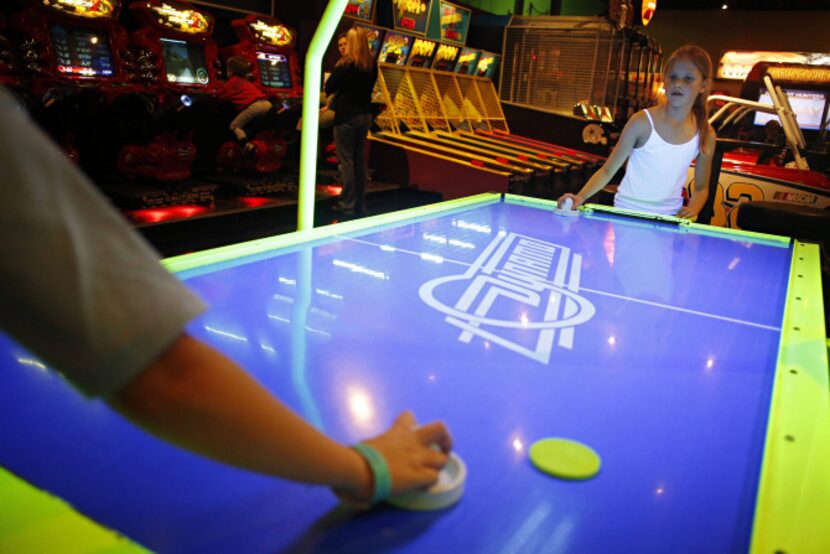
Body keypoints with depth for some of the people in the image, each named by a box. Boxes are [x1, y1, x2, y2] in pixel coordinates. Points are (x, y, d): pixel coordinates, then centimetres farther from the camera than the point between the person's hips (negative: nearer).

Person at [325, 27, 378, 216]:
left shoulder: (346, 64, -15)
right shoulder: (371, 65, 4)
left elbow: (329, 88, -10)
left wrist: (330, 77, 5)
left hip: (346, 116, -6)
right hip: (365, 115, 6)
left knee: (346, 160, 0)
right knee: (360, 159, 12)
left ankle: (347, 204, 3)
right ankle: (360, 203, 18)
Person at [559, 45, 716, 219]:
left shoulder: (706, 135, 1)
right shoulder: (642, 122, -9)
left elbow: (702, 188, 13)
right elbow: (607, 171, -6)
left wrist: (692, 209, -8)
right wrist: (581, 196, -21)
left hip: (669, 220, 3)